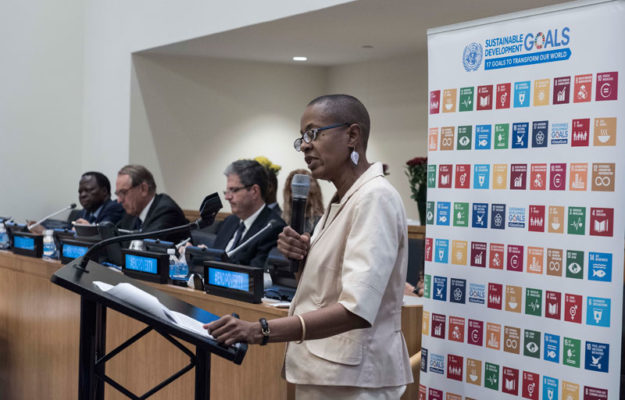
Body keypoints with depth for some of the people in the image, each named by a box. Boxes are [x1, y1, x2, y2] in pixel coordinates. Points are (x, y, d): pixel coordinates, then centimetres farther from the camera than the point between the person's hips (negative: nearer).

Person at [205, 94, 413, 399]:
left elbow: (356, 309, -28)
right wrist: (304, 257, -1)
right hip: (324, 371, 8)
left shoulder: (374, 197, -17)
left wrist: (261, 331, -33)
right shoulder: (341, 200, 11)